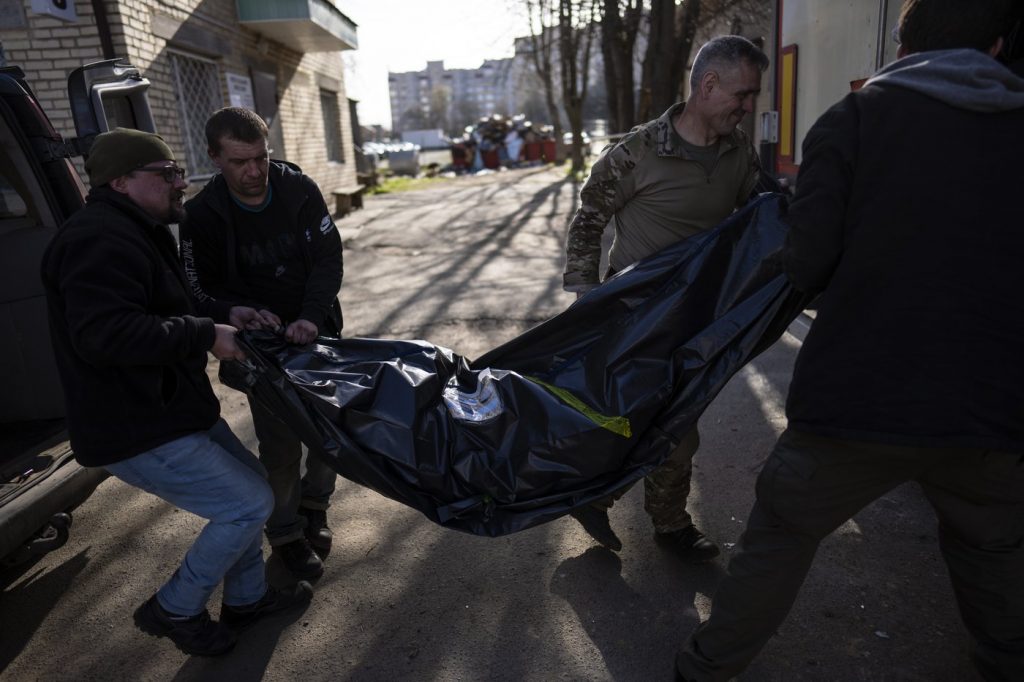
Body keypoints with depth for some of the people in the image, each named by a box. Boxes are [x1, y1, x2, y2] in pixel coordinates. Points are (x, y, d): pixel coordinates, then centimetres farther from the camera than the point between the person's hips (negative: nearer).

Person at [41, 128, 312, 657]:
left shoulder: (131, 234, 15)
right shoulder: (100, 240, -22)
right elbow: (103, 335, -34)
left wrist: (222, 313, 7)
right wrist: (206, 334, -25)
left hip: (169, 409, 11)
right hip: (136, 432, -11)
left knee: (248, 483, 17)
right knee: (248, 503, -7)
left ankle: (246, 598, 34)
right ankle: (174, 609, 15)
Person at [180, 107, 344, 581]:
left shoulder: (299, 190, -10)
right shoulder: (203, 215, -13)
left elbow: (329, 257, -10)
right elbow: (201, 290, -5)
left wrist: (311, 316, -25)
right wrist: (247, 312, -24)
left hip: (318, 329, 3)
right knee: (280, 444, -1)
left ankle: (314, 505, 36)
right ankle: (285, 534, 22)